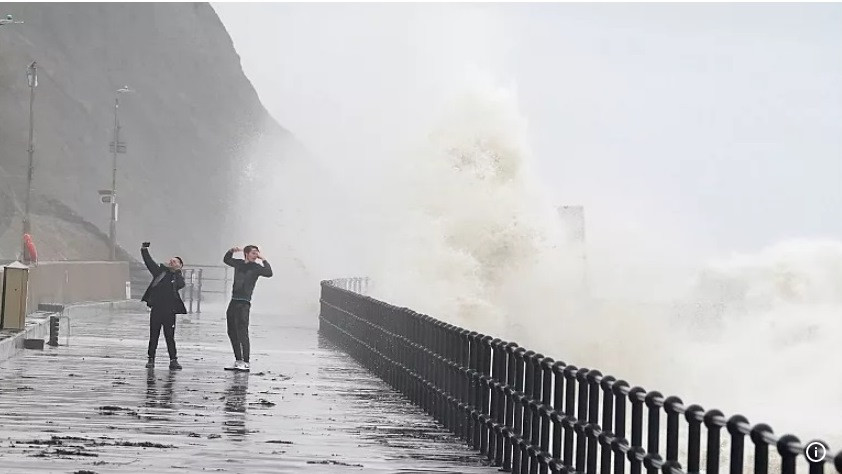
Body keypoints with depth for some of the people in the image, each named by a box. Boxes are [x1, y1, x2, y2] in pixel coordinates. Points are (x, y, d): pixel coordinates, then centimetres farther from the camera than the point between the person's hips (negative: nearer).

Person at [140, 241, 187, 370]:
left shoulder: (178, 277, 5)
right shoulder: (160, 271, 10)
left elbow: (181, 285, -16)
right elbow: (149, 262, 4)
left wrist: (177, 272, -20)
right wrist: (144, 250, -6)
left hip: (169, 311, -2)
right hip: (156, 310, 2)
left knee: (170, 337, -1)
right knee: (153, 336, 7)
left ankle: (173, 360, 5)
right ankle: (151, 359, 16)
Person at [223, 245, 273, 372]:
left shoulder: (256, 267, -2)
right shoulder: (239, 263, 13)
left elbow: (268, 273, -20)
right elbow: (226, 259, 33)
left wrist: (263, 259, -14)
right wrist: (232, 251, 17)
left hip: (244, 303, -7)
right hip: (234, 301, 7)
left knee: (242, 333, -15)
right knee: (232, 332, 12)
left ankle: (245, 363, -17)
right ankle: (238, 361, 21)